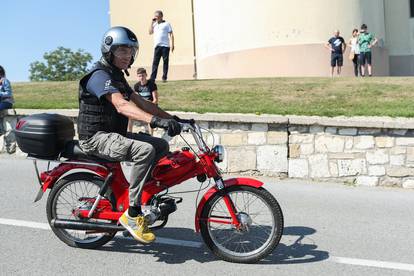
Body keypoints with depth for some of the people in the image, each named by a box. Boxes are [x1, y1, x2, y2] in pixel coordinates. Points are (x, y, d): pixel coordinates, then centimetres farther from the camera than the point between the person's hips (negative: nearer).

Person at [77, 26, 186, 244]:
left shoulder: (117, 76, 17)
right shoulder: (100, 75, -15)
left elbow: (140, 102, 13)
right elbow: (121, 106, -32)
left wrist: (170, 118, 2)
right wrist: (156, 120, -45)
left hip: (114, 134, 10)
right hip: (96, 137, -10)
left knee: (162, 146, 3)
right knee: (145, 150, -30)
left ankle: (141, 199, 8)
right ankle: (132, 214, -22)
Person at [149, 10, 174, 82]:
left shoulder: (166, 24, 6)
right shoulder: (154, 24, 19)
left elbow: (171, 34, 3)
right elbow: (150, 32, 9)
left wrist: (172, 45, -5)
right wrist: (152, 22, 9)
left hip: (165, 46, -3)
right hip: (157, 46, 3)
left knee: (165, 61, 0)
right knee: (155, 62, -3)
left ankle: (164, 77, 6)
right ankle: (152, 78, -6)